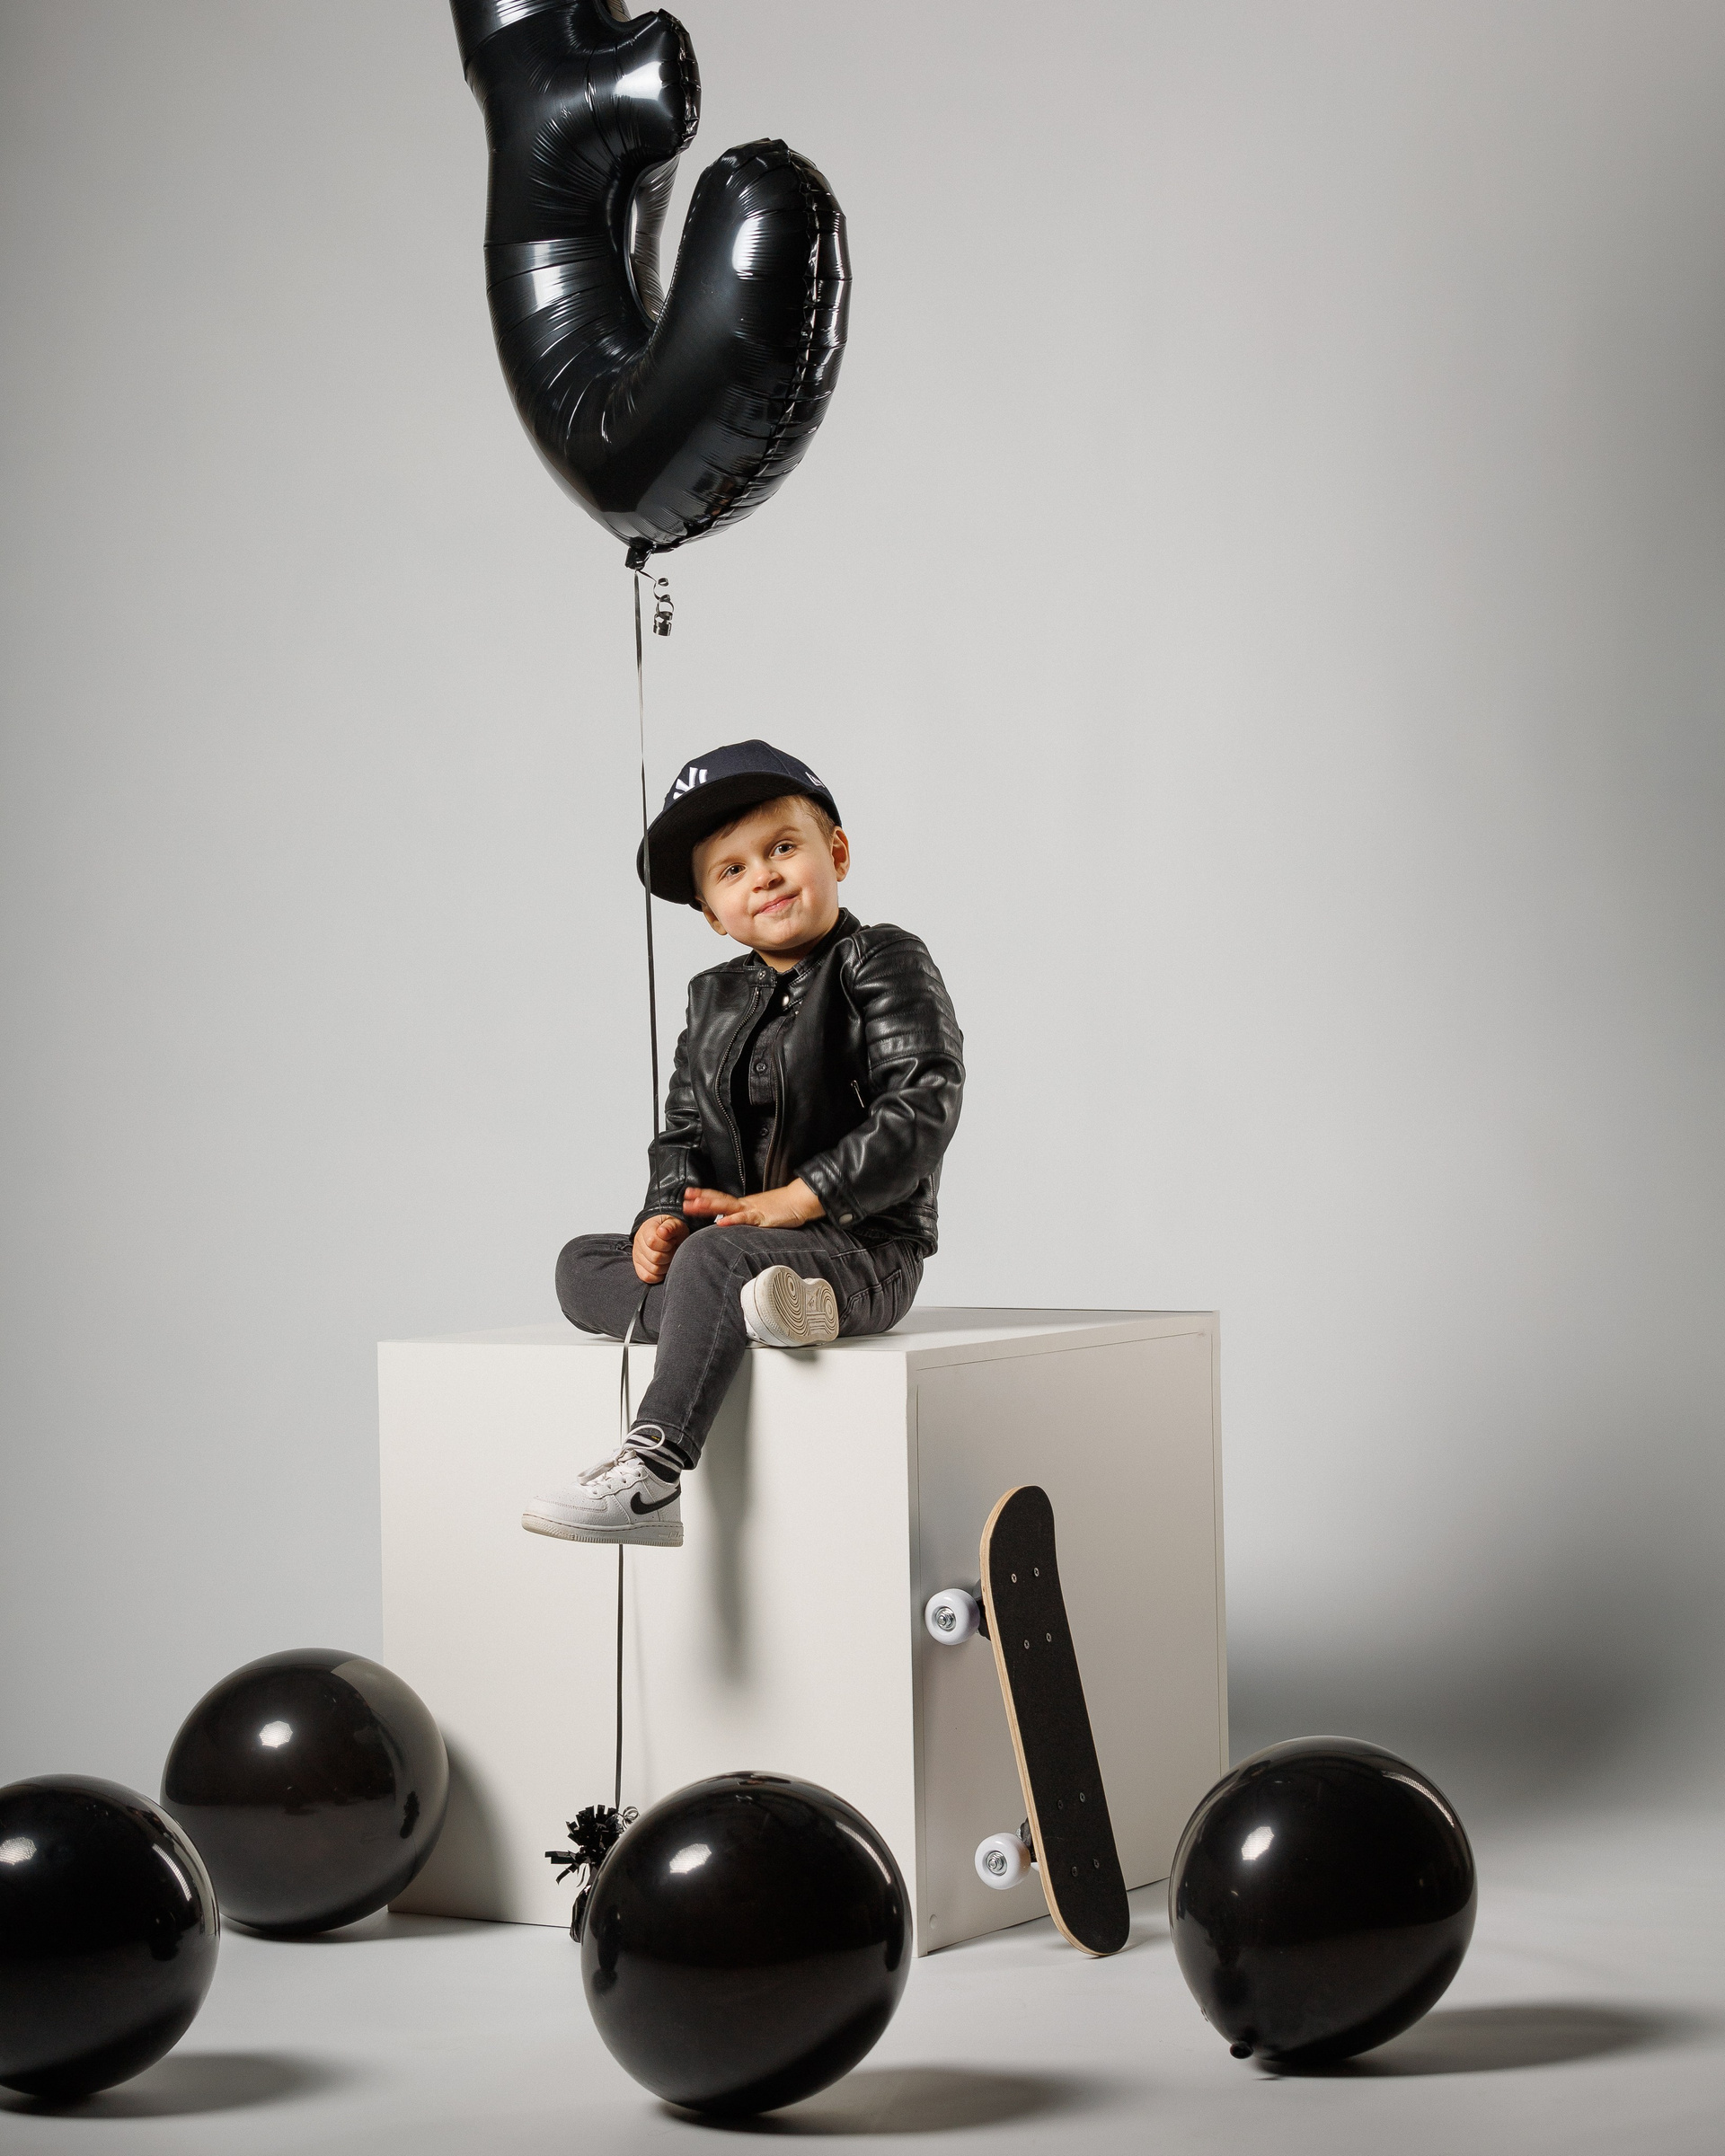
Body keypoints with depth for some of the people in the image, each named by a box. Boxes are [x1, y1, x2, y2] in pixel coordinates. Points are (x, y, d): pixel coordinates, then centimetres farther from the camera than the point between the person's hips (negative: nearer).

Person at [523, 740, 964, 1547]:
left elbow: (921, 1108, -16)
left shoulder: (883, 964, -5)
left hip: (862, 1246, -8)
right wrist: (664, 1215, -7)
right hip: (746, 1242, 8)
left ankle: (650, 1473, -37)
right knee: (581, 1265, -3)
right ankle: (745, 1311, -26)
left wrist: (792, 1201, -22)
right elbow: (683, 1130, 17)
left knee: (714, 1257, -34)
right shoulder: (713, 999, 16)